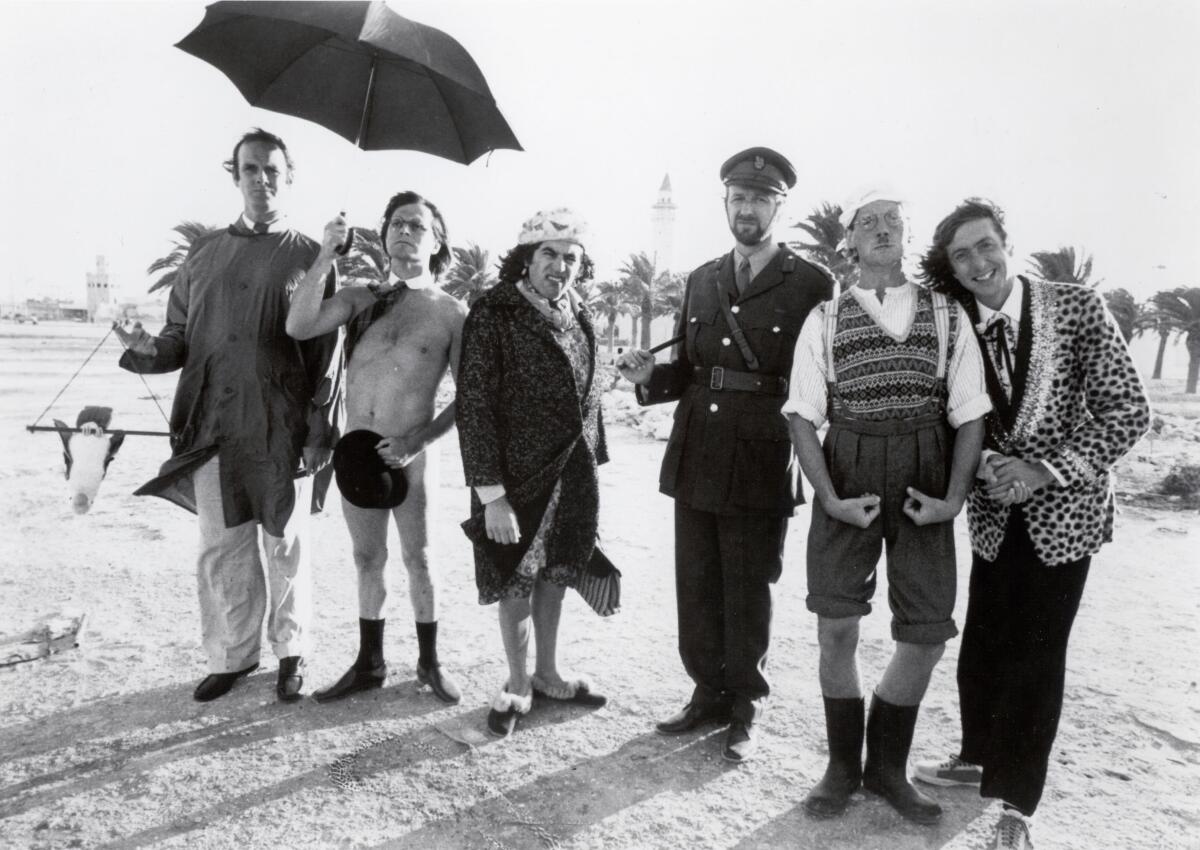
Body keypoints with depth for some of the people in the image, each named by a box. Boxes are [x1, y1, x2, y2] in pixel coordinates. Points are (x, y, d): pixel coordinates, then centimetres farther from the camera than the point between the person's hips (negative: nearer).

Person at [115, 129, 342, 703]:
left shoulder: (310, 258, 3)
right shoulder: (204, 254, 13)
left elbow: (328, 355, -1)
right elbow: (179, 341, 15)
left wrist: (320, 435, -9)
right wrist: (145, 347, -9)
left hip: (284, 434, -3)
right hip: (214, 429, 3)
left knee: (286, 547, 6)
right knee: (221, 551, 7)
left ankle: (291, 652, 22)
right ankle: (231, 656, 22)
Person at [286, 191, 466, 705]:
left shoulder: (451, 312, -3)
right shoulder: (360, 298, 6)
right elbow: (297, 327, -10)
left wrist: (418, 441, -15)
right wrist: (325, 258, -16)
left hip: (411, 453, -3)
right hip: (355, 449, 3)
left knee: (418, 558, 8)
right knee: (368, 559, 13)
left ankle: (429, 662, 23)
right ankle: (369, 664, 26)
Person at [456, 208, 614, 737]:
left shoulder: (578, 316, 6)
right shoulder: (494, 313, -13)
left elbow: (587, 396, 12)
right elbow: (474, 404, -16)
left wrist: (592, 466, 8)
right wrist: (491, 492, -20)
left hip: (572, 476, 5)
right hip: (518, 477, -5)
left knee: (554, 575, 16)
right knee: (516, 584, 8)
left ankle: (547, 675, 33)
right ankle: (517, 687, 26)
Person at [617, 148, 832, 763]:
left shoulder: (812, 285, -2)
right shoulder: (701, 281, 13)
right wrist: (649, 375, -4)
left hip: (761, 468, -4)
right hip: (694, 461, 5)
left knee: (747, 593, 7)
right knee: (696, 589, 13)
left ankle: (745, 707, 25)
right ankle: (709, 692, 31)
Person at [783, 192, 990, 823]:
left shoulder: (947, 315, 6)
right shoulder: (825, 320, 4)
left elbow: (969, 416, 4)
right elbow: (803, 415, 0)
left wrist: (954, 499, -6)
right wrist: (830, 499, -10)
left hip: (924, 483, 1)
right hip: (847, 480, -1)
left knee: (927, 634, 3)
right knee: (835, 628, 3)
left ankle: (887, 766, 27)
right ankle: (843, 766, 25)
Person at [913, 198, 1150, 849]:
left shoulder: (1076, 308, -11)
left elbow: (1128, 411, -12)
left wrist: (1044, 469, -19)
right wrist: (982, 467, -15)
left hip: (1064, 507, -3)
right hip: (995, 511, 3)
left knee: (1037, 654, 1)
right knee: (981, 645, 10)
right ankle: (979, 759, 34)